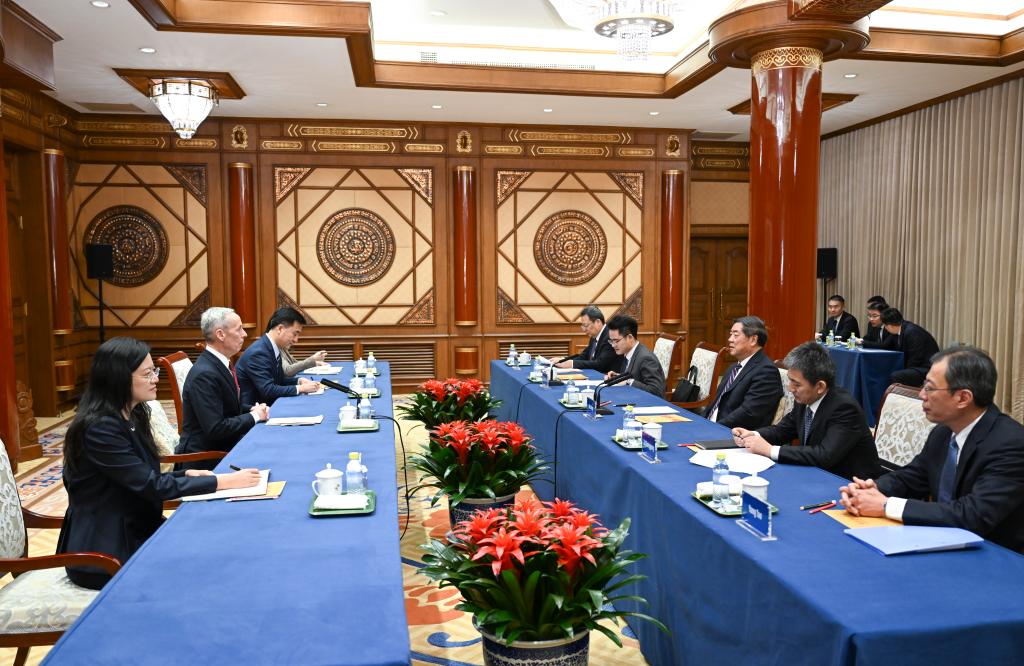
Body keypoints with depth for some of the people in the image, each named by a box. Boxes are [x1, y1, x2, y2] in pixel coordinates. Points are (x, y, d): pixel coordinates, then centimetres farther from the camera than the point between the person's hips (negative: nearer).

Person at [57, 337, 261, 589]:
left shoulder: (131, 417, 6)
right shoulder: (99, 428, -21)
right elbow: (152, 486, -21)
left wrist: (186, 475, -4)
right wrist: (223, 481, -20)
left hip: (136, 529, 7)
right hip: (104, 554, -7)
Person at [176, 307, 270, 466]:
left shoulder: (220, 363, 5)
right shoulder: (204, 374, -22)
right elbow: (215, 429, -25)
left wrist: (252, 409, -1)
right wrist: (253, 416, -14)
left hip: (226, 445, 8)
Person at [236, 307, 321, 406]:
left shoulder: (274, 349, 5)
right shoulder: (259, 352, -20)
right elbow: (268, 390, -25)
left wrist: (299, 381, 0)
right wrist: (300, 388, -20)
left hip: (266, 405, 8)